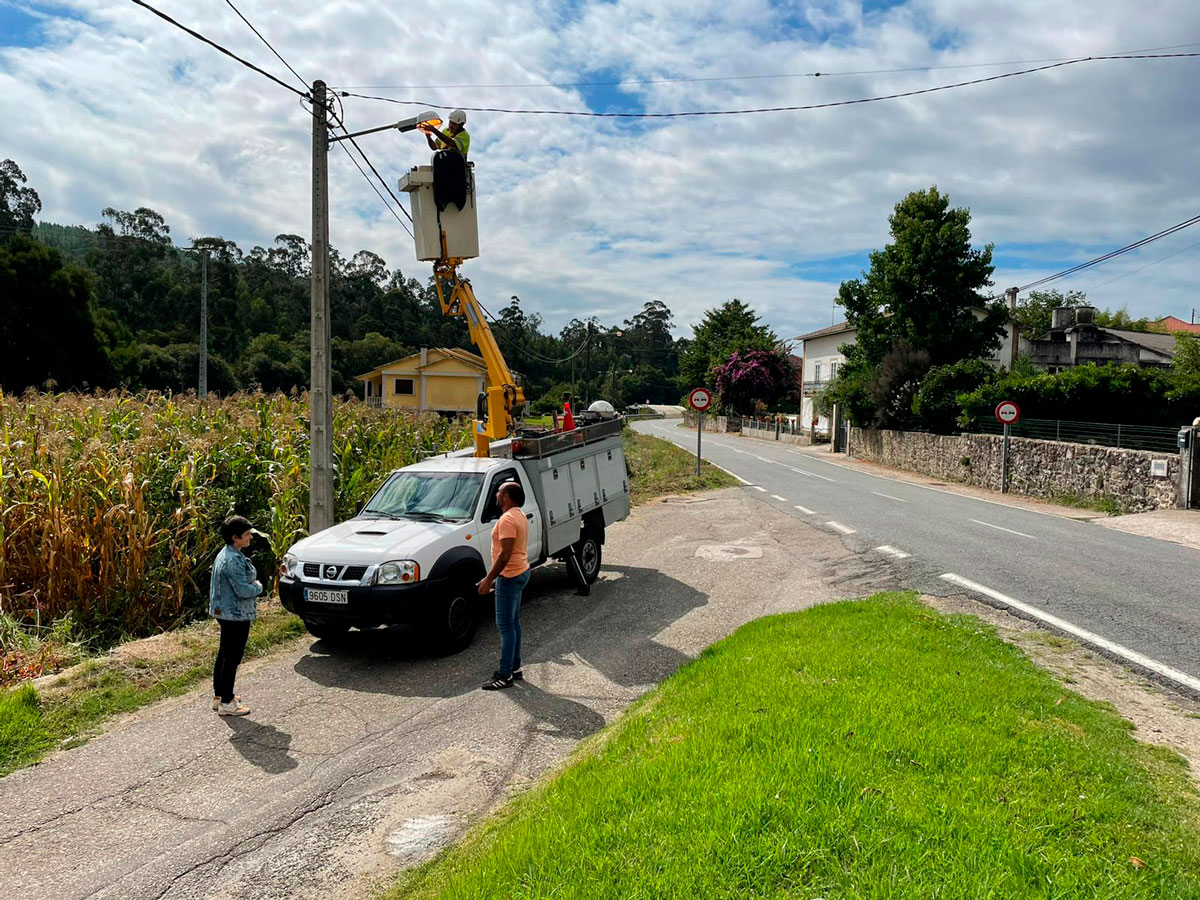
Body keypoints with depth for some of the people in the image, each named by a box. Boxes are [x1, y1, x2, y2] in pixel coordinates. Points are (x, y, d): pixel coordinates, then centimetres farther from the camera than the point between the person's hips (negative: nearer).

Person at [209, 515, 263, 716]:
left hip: (225, 613, 11)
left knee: (224, 655, 19)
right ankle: (226, 703, 6)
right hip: (236, 615, -11)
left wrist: (253, 585, 7)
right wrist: (258, 587, -7)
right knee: (232, 658, -2)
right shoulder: (233, 560, -24)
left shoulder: (225, 554, 10)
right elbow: (243, 590, -25)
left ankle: (219, 695, 31)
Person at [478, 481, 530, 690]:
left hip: (510, 577, -11)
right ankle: (515, 668, 23)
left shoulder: (507, 519, -20)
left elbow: (505, 554, -25)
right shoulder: (519, 516, 13)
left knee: (505, 626, -6)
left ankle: (505, 675, -2)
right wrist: (496, 577, 23)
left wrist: (489, 579, -21)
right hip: (520, 572, 11)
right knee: (513, 623, 16)